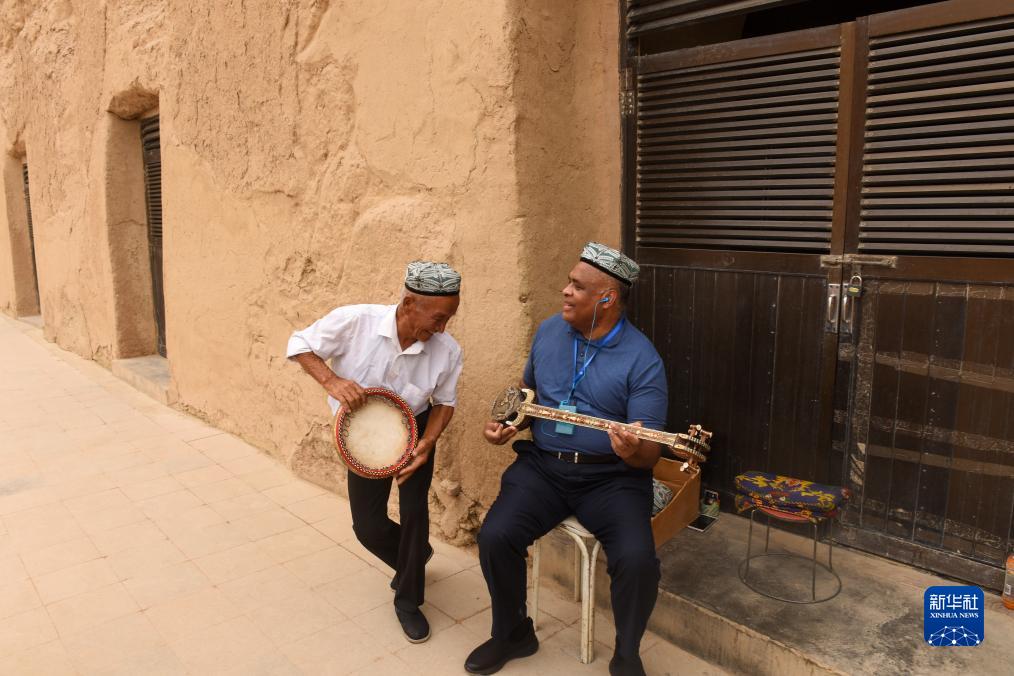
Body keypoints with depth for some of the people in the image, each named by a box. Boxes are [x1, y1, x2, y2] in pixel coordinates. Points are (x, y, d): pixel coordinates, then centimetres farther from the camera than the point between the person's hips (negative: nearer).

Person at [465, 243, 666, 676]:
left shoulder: (642, 360, -12)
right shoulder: (549, 331, 4)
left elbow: (649, 455, -13)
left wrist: (634, 451, -36)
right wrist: (505, 421, 3)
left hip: (611, 476, -3)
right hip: (542, 465, 4)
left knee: (638, 559, -25)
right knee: (495, 536, -17)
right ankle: (512, 633, 12)